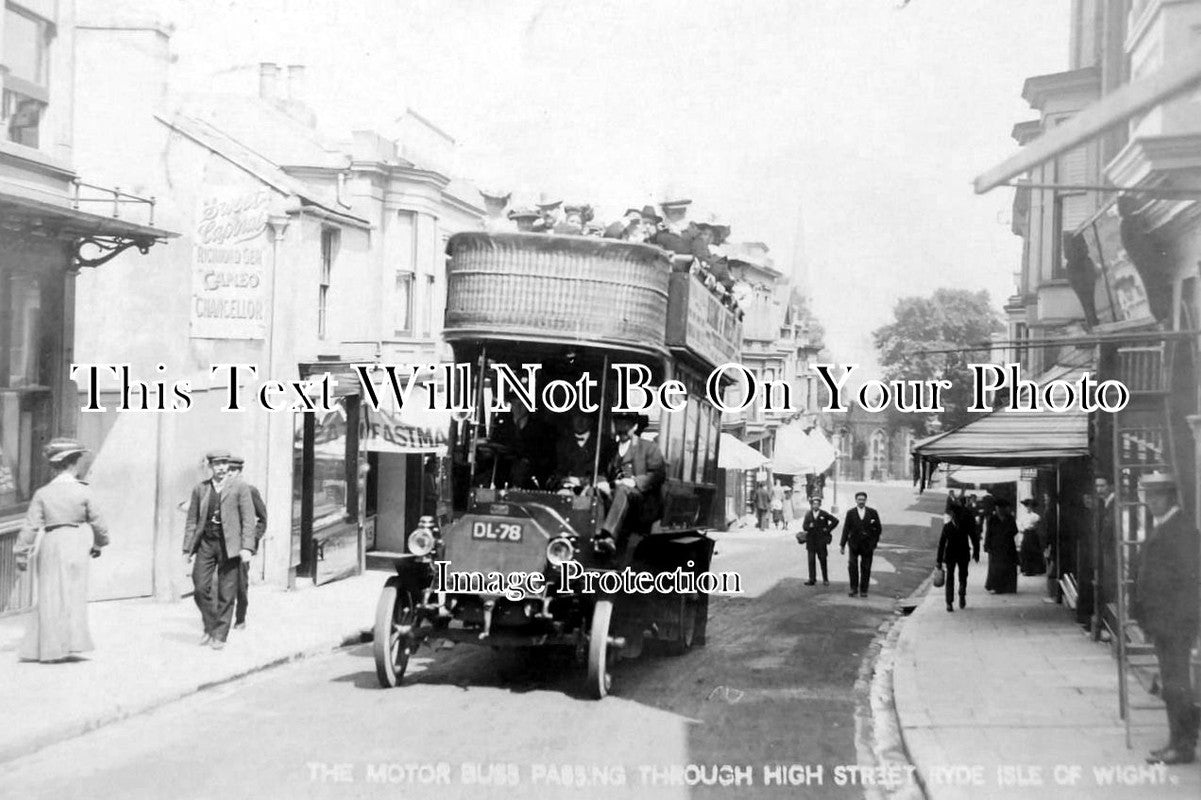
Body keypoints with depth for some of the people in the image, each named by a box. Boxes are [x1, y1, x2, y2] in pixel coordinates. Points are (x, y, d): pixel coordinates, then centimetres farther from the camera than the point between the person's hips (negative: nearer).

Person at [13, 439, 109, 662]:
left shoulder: (42, 494, -1)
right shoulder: (83, 491, -4)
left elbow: (30, 526, -2)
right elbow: (96, 521, 4)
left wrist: (22, 554, 5)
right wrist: (99, 543, 21)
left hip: (50, 545, 2)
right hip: (75, 544, -2)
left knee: (50, 596, 8)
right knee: (71, 595, 6)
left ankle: (48, 648, 9)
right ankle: (69, 642, 4)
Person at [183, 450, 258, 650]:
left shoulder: (240, 488, 2)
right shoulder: (200, 489, 10)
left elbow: (248, 520, -2)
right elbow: (192, 520, 13)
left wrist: (247, 547, -12)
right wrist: (188, 548, 7)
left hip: (229, 544, -2)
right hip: (205, 543, 2)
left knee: (226, 593, -1)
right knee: (200, 587, -4)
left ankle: (219, 635, 9)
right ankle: (210, 627, 17)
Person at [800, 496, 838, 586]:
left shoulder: (824, 514, 0)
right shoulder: (808, 514, 7)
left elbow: (835, 520, 3)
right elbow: (804, 527, 2)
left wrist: (828, 529, -1)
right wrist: (809, 526, -20)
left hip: (821, 540, -2)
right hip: (811, 540, 2)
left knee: (823, 560, 3)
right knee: (811, 560, 0)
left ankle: (825, 579, 12)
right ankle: (812, 579, 4)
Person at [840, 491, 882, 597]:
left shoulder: (872, 512, 4)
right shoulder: (851, 513, 4)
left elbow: (878, 528, 8)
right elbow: (846, 529, 3)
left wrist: (874, 542, 4)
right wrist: (842, 544, -1)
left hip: (867, 545, 0)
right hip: (854, 544, 0)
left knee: (866, 568, 1)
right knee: (852, 565, -12)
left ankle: (863, 590, 10)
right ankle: (854, 588, -3)